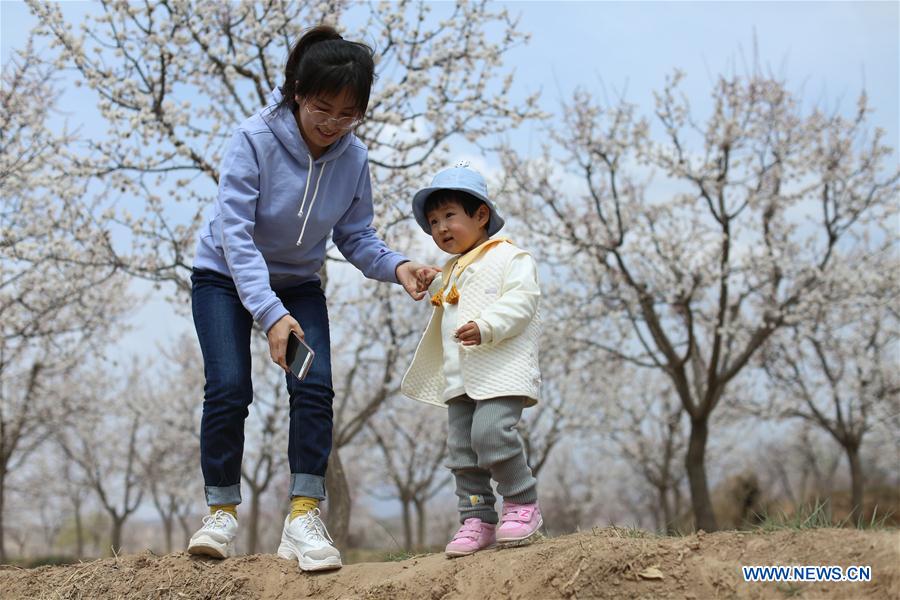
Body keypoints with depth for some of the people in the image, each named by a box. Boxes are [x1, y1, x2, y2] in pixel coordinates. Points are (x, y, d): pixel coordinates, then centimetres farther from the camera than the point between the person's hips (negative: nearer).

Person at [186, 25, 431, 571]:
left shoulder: (354, 158, -16)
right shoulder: (255, 139, -28)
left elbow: (356, 237, -6)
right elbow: (235, 234, -31)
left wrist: (395, 266, -28)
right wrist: (271, 314, -40)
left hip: (299, 284, 3)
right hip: (226, 278, -3)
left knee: (315, 388, -14)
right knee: (229, 389, -16)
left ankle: (304, 517, -10)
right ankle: (223, 514, 0)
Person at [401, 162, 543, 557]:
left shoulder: (509, 256, -1)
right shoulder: (453, 270, 25)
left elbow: (521, 301, -15)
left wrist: (486, 327, -28)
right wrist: (435, 286, 21)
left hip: (503, 370, -9)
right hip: (459, 377, 9)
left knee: (491, 432, -23)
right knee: (462, 449, 3)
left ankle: (522, 503, -7)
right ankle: (477, 519, 9)